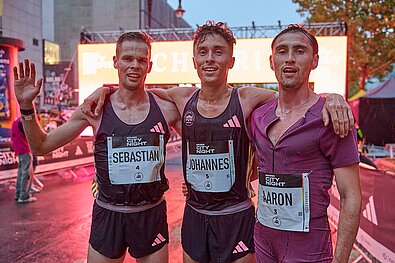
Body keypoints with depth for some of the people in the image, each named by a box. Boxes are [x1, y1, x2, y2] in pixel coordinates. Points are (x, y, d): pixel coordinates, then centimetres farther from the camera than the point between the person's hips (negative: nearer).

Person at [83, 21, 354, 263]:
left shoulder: (247, 99, -11)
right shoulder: (183, 98, -2)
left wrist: (332, 98, -26)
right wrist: (105, 89, 3)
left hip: (236, 219, -3)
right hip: (194, 216, 3)